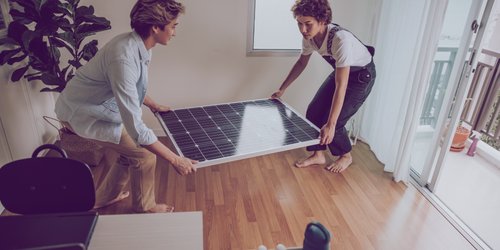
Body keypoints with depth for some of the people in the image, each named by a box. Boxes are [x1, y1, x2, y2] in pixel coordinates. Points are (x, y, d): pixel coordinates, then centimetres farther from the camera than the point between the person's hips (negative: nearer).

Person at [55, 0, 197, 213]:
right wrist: (175, 160, -34)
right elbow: (135, 127, -38)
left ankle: (105, 197, 37)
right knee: (144, 155, -6)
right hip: (83, 113, -9)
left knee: (132, 150, 15)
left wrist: (153, 105, 24)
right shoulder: (123, 58, -35)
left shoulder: (137, 45, -6)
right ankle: (144, 207, 20)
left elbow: (131, 87, 16)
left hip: (99, 105, 9)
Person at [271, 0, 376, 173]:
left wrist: (330, 125, -44)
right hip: (341, 71, 7)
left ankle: (346, 156, 19)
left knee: (335, 121, -10)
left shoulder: (341, 39, -40)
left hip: (362, 74, -7)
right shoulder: (309, 36, -18)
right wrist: (282, 89, 2)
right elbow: (301, 63, 2)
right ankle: (318, 155, 17)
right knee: (314, 111, -1)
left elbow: (341, 86, -42)